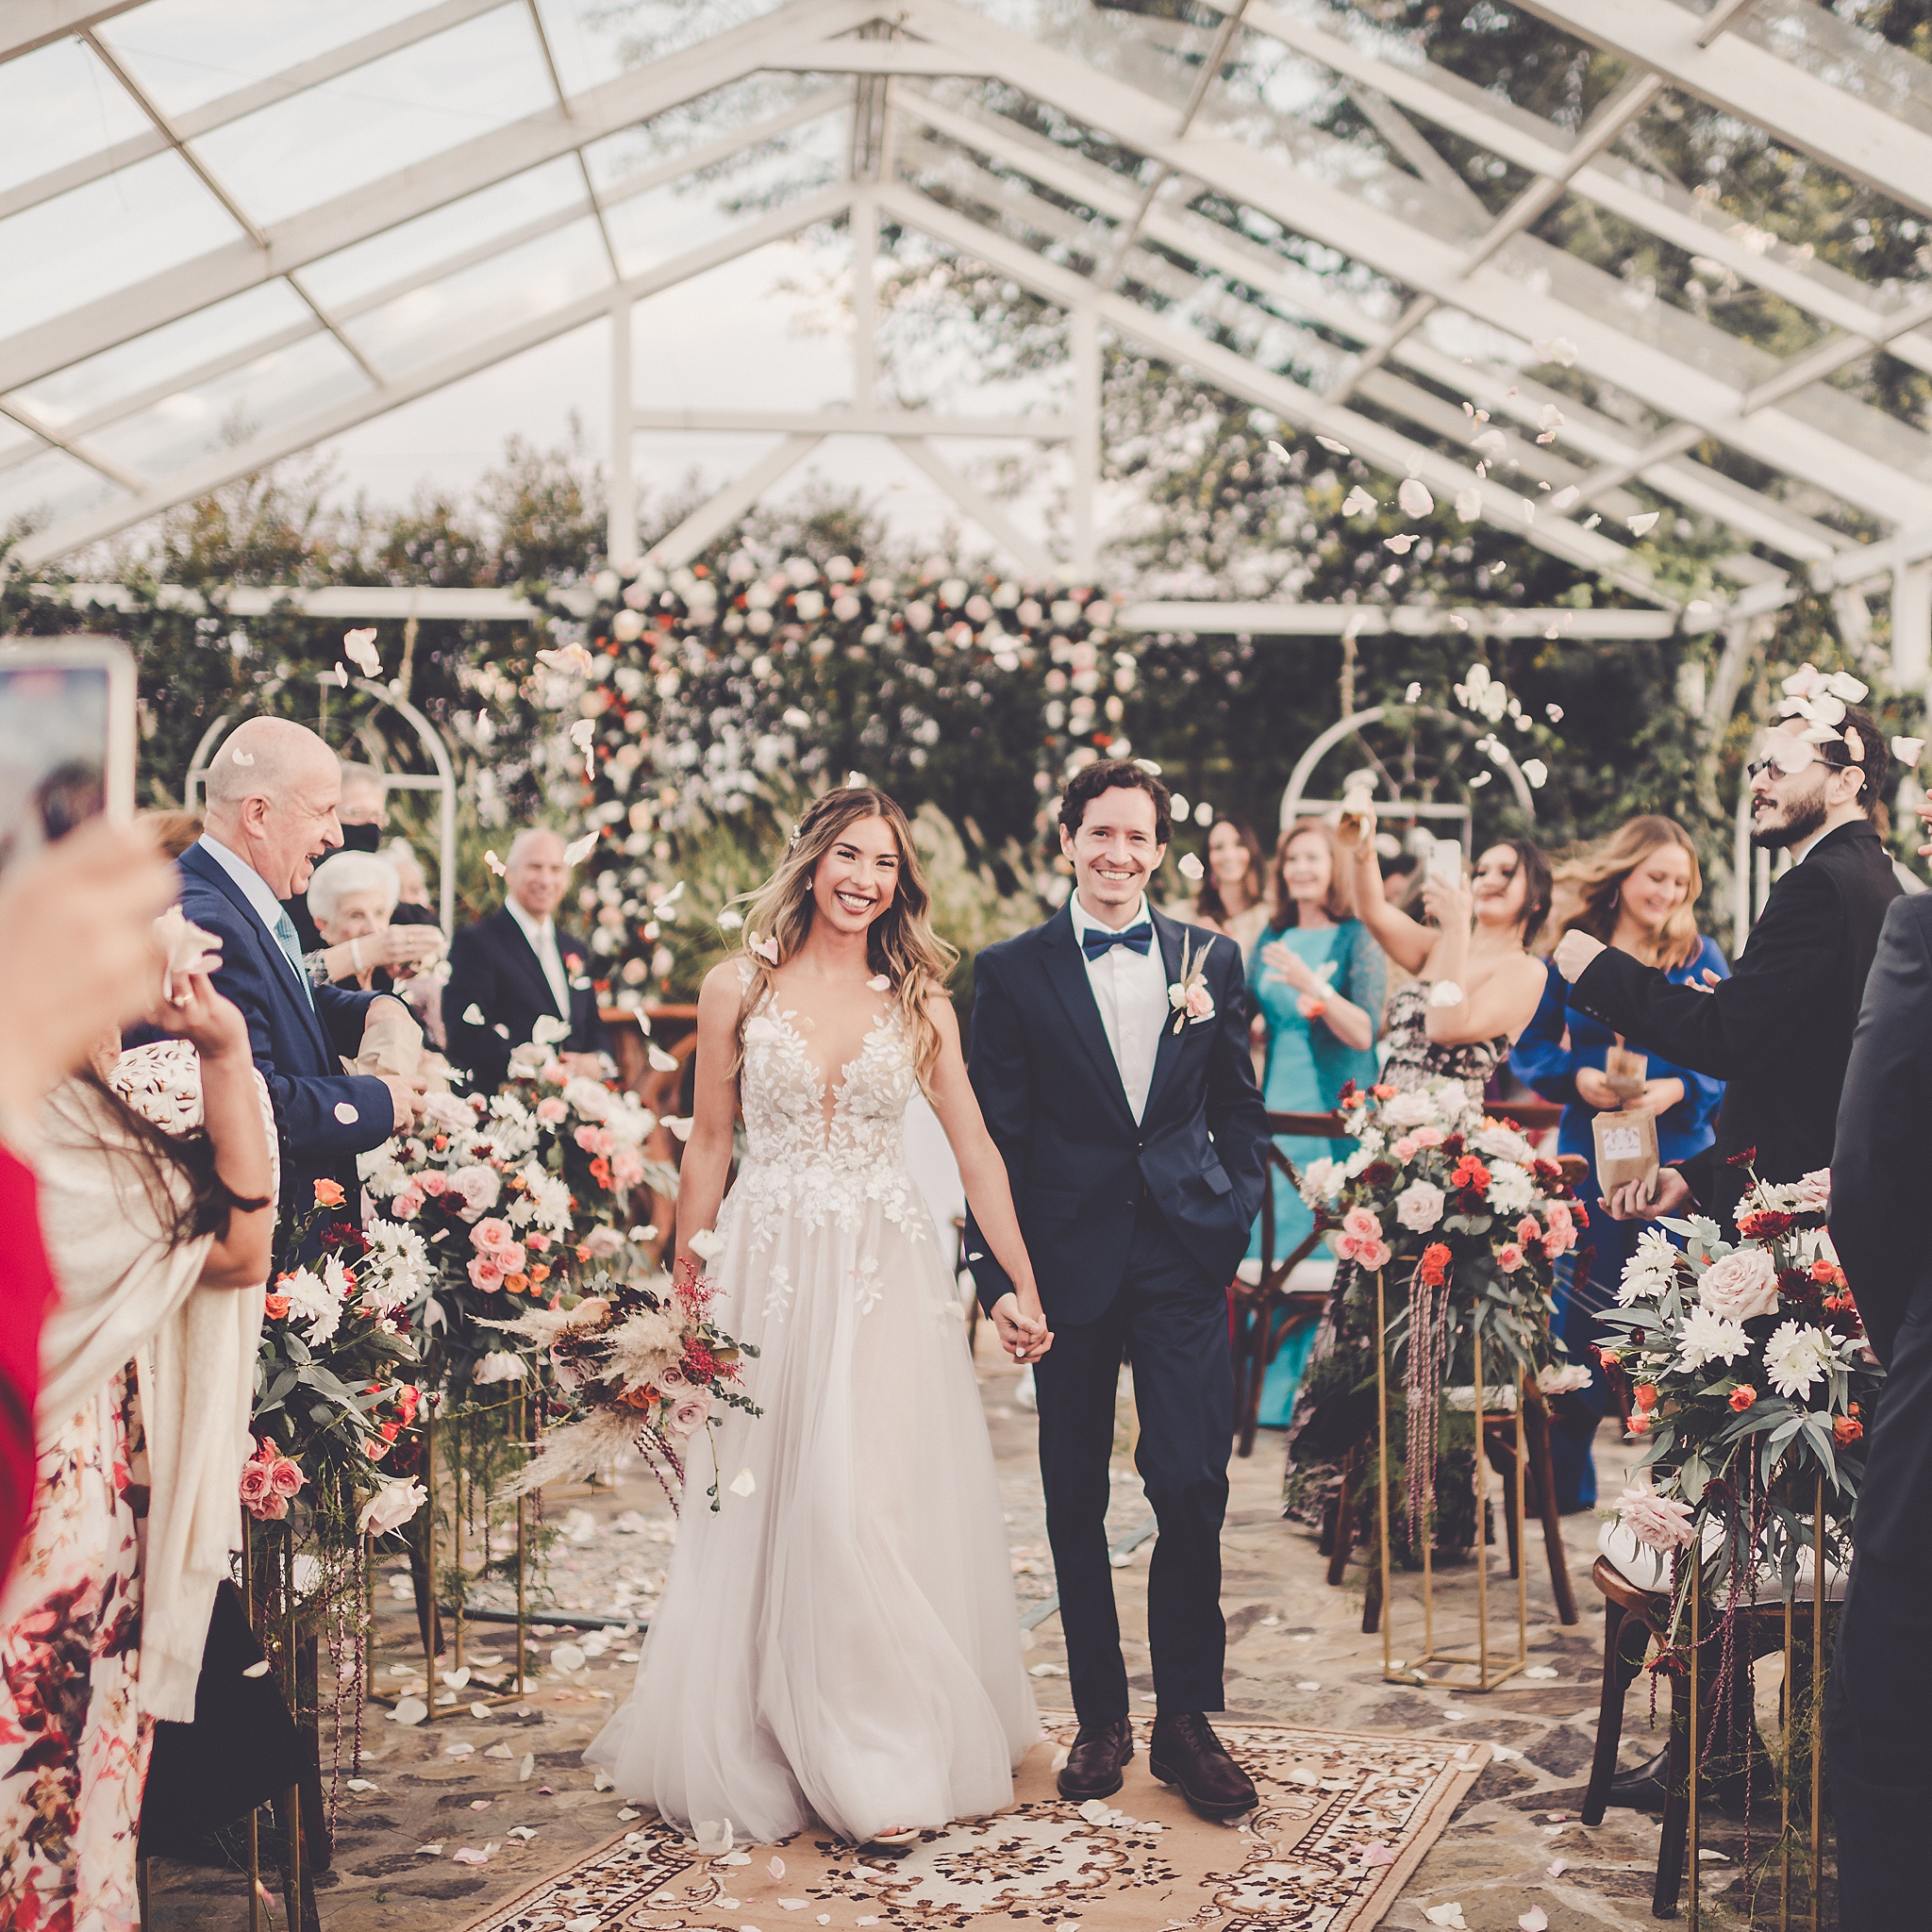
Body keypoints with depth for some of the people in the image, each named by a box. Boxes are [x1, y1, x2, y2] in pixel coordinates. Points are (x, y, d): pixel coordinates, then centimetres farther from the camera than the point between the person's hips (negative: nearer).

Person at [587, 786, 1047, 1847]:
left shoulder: (919, 1002, 4)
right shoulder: (737, 989, 2)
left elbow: (976, 1151, 6)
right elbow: (708, 1144, 7)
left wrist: (1022, 1284, 3)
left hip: (889, 1279, 0)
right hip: (771, 1271, 0)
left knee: (879, 1499, -5)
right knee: (771, 1508, 3)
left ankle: (886, 1762, 4)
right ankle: (773, 1750, 16)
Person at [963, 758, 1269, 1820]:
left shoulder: (1210, 959, 8)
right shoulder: (1011, 971, 2)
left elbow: (1240, 1112, 13)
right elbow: (995, 1134, 0)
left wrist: (1234, 1224, 1)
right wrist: (997, 1271, -7)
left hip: (1183, 1258, 1)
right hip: (1069, 1260, -1)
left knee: (1192, 1486, -5)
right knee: (1075, 1502, 8)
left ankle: (1186, 1719, 10)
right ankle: (1100, 1719, 21)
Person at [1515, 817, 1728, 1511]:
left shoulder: (1699, 957, 2)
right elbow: (1531, 1048, 7)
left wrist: (1678, 1090, -17)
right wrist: (1577, 1078, -11)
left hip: (1677, 1154, -1)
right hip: (1591, 1155, 1)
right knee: (1581, 1313, 5)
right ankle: (1563, 1478, 17)